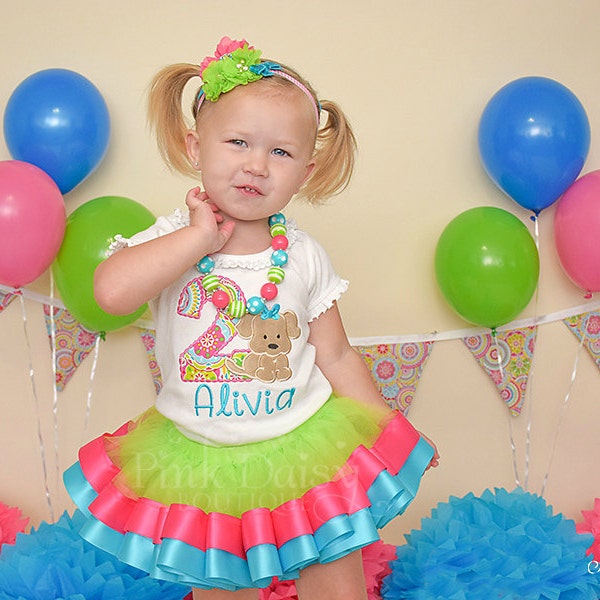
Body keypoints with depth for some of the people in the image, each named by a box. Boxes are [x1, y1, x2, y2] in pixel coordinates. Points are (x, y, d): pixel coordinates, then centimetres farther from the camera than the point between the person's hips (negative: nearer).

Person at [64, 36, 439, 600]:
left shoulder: (303, 257, -3)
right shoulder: (171, 240, -8)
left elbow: (336, 357, 5)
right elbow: (112, 293, -31)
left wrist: (389, 432, 7)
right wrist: (201, 237, -24)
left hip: (306, 451, 1)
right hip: (202, 464, -1)